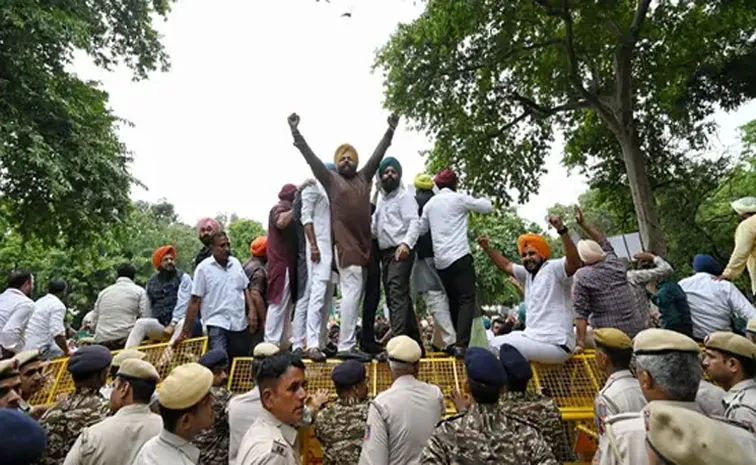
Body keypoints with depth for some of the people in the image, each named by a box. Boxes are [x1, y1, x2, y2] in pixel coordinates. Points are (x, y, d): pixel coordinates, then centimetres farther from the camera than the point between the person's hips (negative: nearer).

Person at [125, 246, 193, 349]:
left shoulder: (183, 278, 2)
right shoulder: (152, 282, 16)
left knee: (182, 324, -36)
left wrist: (172, 325, -19)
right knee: (141, 323, -22)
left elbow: (182, 304, -9)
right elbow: (149, 307, 20)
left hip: (177, 323, -4)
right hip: (159, 325, 4)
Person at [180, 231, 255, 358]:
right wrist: (185, 331, -5)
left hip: (240, 323, 5)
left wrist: (251, 310, 3)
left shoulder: (236, 263, 8)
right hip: (217, 324, -5)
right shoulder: (203, 268, -6)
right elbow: (195, 301, -5)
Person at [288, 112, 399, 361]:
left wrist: (390, 131, 22)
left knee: (356, 292, 8)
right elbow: (311, 158, 2)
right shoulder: (331, 179, 7)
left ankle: (349, 344, 17)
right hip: (345, 243, -6)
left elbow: (378, 155, 21)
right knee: (352, 289, -12)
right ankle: (346, 346, -8)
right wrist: (296, 133, -3)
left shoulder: (364, 177, 18)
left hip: (364, 243, 6)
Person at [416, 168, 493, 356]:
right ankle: (461, 344, -15)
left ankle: (452, 342, 12)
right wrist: (477, 200, 25)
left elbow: (421, 229, 16)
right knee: (467, 300, -4)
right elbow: (488, 207, 7)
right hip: (460, 256, -5)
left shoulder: (430, 204, 14)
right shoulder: (459, 198, 1)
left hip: (441, 261, 6)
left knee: (453, 301, 13)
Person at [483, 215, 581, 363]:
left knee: (496, 344, -10)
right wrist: (487, 249, 16)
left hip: (554, 345, -9)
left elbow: (575, 262, -31)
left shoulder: (553, 268, -11)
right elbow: (506, 266, 25)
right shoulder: (528, 273, 13)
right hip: (536, 337, 9)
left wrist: (562, 230, -42)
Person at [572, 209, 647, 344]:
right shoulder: (614, 262, 4)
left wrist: (580, 342, -11)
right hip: (637, 329, 5)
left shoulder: (581, 277, -8)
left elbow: (581, 313, -11)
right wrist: (583, 223, 30)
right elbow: (603, 241, 23)